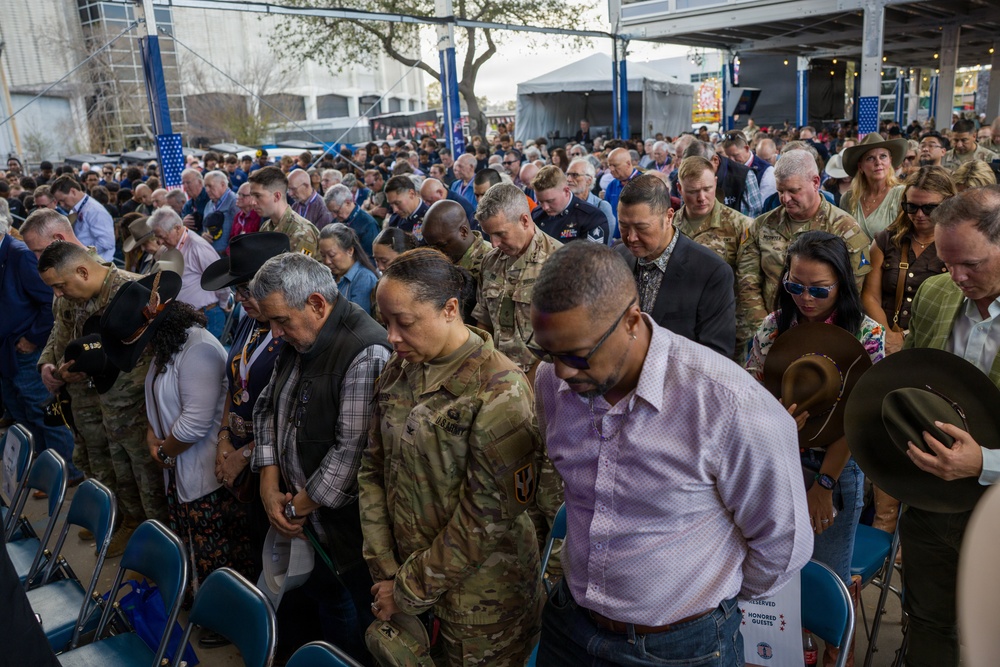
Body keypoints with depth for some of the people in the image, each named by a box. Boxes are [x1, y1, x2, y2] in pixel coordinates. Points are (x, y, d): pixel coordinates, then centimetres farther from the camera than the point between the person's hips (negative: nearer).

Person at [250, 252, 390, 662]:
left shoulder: (367, 354, -25)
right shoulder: (299, 339, 4)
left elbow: (353, 449, -27)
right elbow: (268, 407, 11)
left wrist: (301, 505, -14)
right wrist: (269, 483, 0)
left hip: (349, 524, -7)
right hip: (308, 521, 8)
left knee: (357, 629, 10)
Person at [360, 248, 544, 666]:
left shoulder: (499, 391, -21)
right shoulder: (398, 371, -1)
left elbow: (487, 518, -21)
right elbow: (373, 471, 3)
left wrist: (409, 590, -13)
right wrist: (384, 571, -3)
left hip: (479, 597, -5)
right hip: (406, 571, 6)